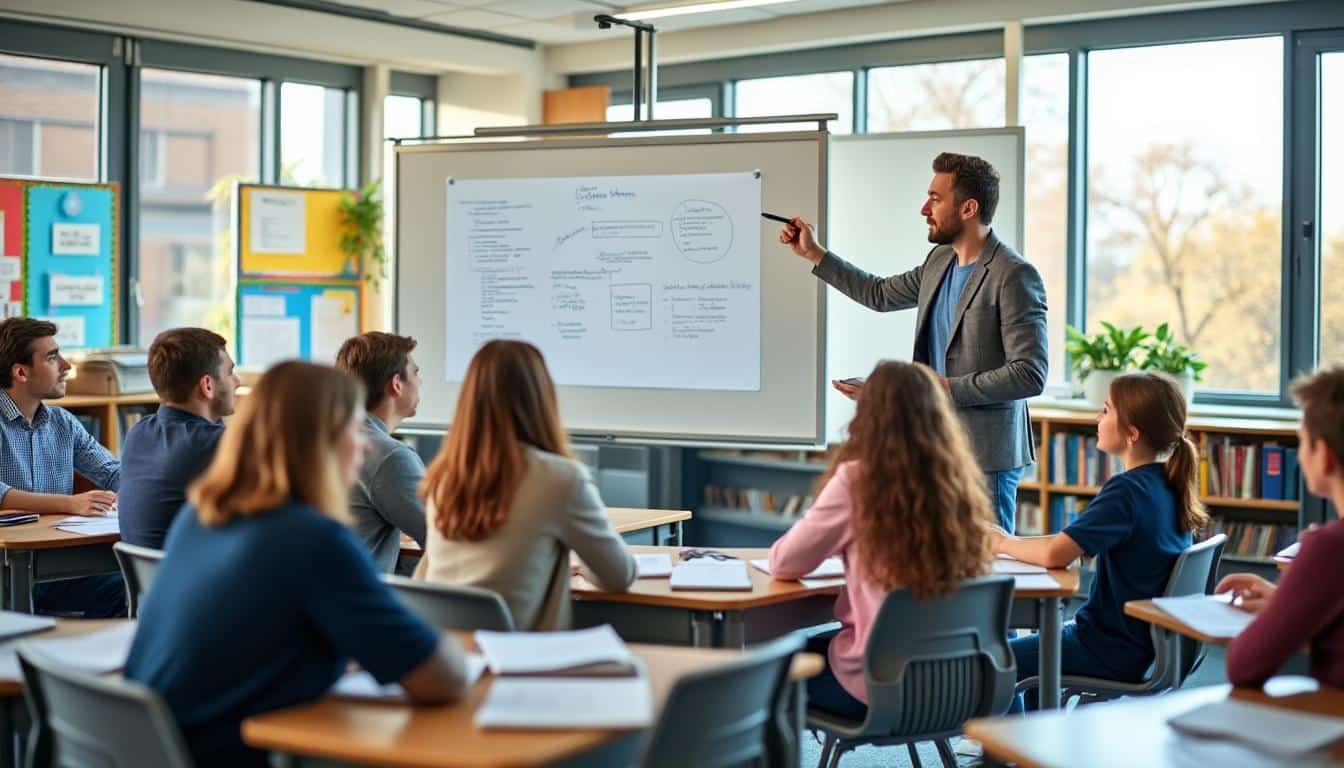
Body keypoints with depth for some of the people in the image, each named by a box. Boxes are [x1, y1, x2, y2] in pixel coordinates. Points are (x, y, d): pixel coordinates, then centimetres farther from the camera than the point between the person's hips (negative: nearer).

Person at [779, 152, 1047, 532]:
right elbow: (880, 294, 28)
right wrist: (813, 253, 25)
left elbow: (1030, 374, -19)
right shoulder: (940, 260, 11)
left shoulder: (1014, 275, -15)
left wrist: (945, 388, -20)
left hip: (985, 456, -8)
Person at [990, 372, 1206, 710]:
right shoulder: (1168, 485, 3)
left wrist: (1004, 544, -13)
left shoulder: (1125, 490, -24)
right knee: (1037, 642, 30)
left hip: (1114, 650, -9)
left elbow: (1055, 554, -30)